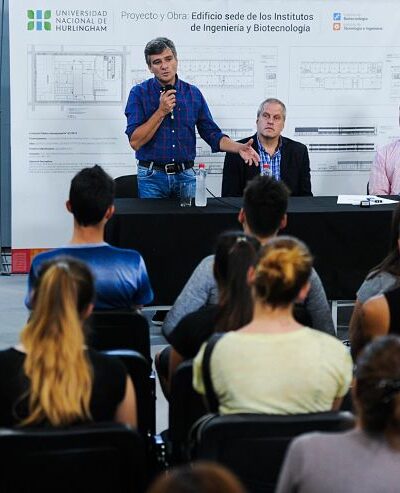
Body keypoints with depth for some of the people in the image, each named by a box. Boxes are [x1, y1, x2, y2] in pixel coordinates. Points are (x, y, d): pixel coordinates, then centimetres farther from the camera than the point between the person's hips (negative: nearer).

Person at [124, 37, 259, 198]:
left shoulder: (193, 93, 6)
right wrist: (161, 111, -17)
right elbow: (135, 141, -12)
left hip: (185, 174, 3)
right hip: (152, 175, -3)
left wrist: (239, 148, -10)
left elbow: (212, 134, 7)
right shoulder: (139, 93, -3)